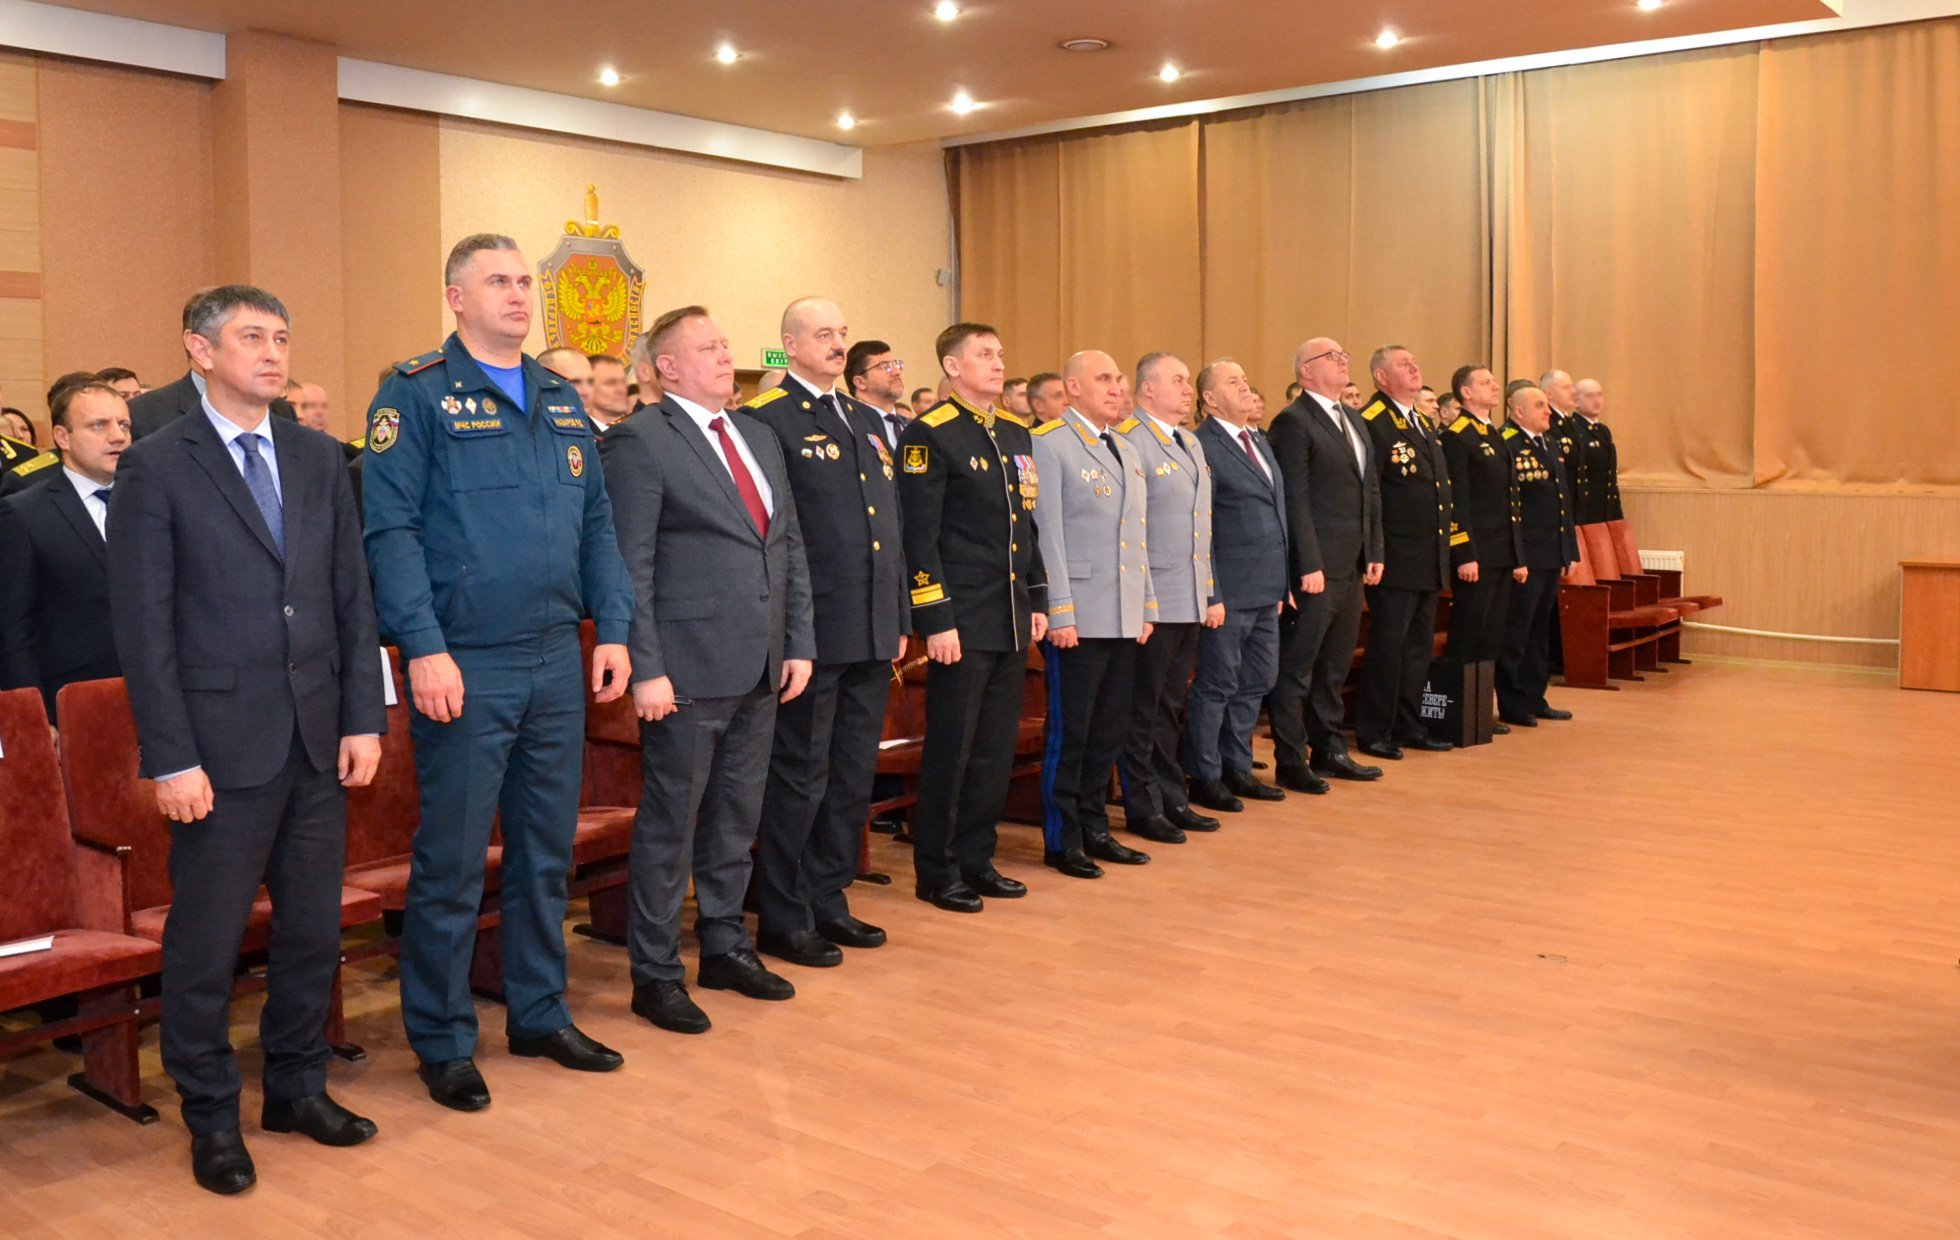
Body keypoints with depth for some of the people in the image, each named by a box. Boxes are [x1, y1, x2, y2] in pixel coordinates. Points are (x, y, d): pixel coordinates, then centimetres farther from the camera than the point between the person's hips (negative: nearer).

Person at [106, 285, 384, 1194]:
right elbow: (143, 625, -7)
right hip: (222, 744, -4)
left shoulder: (319, 460, 9)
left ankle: (298, 1086, 30)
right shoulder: (155, 468, -4)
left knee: (312, 930, 13)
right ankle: (210, 1115, 23)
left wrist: (363, 718, 3)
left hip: (317, 741, 5)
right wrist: (171, 758, -11)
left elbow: (352, 597, 9)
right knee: (206, 943, 6)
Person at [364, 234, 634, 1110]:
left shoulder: (561, 399, 14)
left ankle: (539, 1014, 29)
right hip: (464, 668, -6)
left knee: (547, 853, 15)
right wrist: (425, 648, -18)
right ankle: (442, 1041, 17)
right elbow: (391, 528, -11)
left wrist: (611, 629, 6)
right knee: (451, 863, 2)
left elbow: (597, 523, 15)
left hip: (557, 662, 6)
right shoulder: (416, 395, -4)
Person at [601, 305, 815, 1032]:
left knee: (736, 818, 16)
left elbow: (791, 548, 16)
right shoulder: (641, 441, -8)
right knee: (670, 823, 3)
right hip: (689, 670, -7)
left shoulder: (760, 438, 15)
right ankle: (655, 974, 14)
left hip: (760, 670, 7)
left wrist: (799, 644, 9)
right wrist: (645, 669, -17)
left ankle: (725, 947, 31)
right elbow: (630, 568, -12)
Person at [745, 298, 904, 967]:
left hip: (871, 635, 8)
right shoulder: (767, 418, -8)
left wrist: (898, 617, 16)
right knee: (799, 779, 2)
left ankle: (829, 904, 28)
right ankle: (784, 922, 15)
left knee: (853, 779, 15)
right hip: (811, 634, -8)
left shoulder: (866, 419, 16)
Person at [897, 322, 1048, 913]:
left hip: (1013, 620, 7)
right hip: (963, 620, -7)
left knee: (996, 747, 12)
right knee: (951, 748, 1)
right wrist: (936, 620, -16)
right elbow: (920, 536, -12)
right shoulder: (930, 434, -8)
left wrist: (1037, 601, 13)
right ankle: (936, 872, 13)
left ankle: (976, 859, 24)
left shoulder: (1016, 434, 14)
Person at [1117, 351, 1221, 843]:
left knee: (1171, 708, 17)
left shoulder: (1190, 443, 17)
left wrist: (1211, 594, 17)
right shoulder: (1129, 440, -11)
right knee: (1143, 710, 2)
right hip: (1151, 601, -8)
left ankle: (1171, 799, 26)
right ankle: (1143, 810, 11)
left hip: (1189, 600, 8)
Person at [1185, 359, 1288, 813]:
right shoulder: (1203, 447, -12)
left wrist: (1282, 582, 15)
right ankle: (1204, 777, 13)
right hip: (1231, 589, -9)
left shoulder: (1259, 440, 15)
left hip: (1266, 589, 9)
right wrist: (1210, 595, -17)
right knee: (1216, 686, 1)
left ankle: (1236, 767, 28)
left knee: (1256, 682, 16)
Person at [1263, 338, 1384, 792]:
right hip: (1317, 568, -8)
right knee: (1297, 667, 0)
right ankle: (1290, 762, 7)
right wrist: (1308, 566, -18)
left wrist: (1374, 554, 12)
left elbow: (1371, 489, 18)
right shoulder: (1294, 422, -9)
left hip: (1352, 567, 8)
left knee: (1335, 667, 15)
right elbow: (1295, 500, -14)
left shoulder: (1354, 420, 17)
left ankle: (1330, 751, 24)